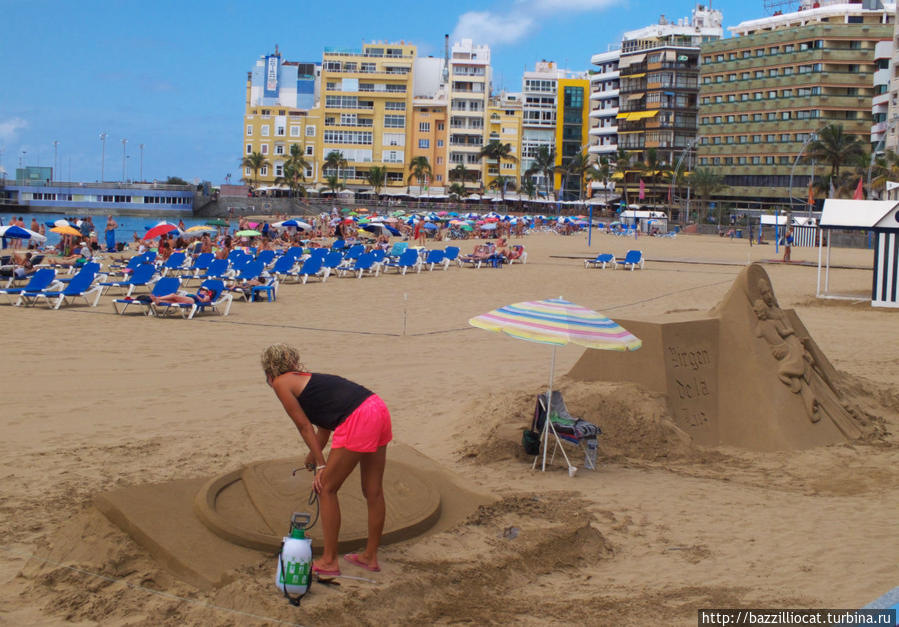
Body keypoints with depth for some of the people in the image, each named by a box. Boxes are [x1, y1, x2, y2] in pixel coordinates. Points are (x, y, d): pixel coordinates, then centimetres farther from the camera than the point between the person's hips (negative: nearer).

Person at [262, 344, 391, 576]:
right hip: (378, 408, 9)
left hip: (357, 421, -9)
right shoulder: (306, 378, 29)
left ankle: (329, 561, 12)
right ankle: (371, 556, 29)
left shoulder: (281, 383, 6)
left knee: (326, 488, 6)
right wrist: (314, 456, 43)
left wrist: (321, 465, 4)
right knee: (373, 490, 16)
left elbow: (305, 427, 3)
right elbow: (324, 426, 32)